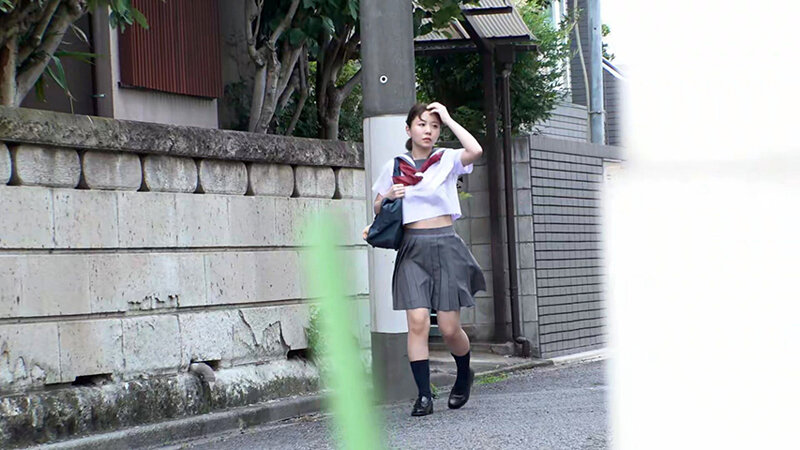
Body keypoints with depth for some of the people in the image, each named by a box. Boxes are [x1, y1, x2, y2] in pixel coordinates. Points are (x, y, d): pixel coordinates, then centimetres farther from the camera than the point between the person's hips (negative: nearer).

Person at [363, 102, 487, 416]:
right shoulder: (394, 167, 11)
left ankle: (464, 375, 28)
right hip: (412, 248, 1)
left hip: (445, 245, -1)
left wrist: (448, 119, -8)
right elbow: (378, 208, 19)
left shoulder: (447, 160, 4)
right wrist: (388, 197, -4)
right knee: (418, 322, -13)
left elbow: (475, 151, -17)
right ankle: (424, 396, -9)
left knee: (449, 327, -2)